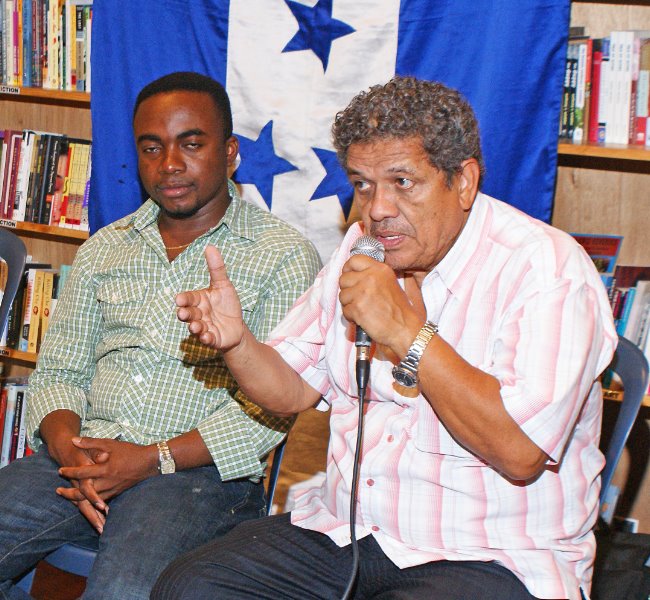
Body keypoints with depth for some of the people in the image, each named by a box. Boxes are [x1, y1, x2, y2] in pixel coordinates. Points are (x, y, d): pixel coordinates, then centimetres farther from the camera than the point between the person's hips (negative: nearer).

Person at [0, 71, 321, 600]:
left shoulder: (284, 256, 2)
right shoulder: (104, 249, 20)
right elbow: (58, 371, 17)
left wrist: (155, 459, -15)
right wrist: (68, 446, -6)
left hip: (199, 472, -5)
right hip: (84, 459, 5)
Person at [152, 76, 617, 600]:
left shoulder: (546, 269, -14)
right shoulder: (364, 250, 10)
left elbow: (521, 452, -24)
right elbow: (292, 392, 12)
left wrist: (406, 331, -24)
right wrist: (236, 340, -9)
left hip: (488, 558, -7)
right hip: (344, 531, 7)